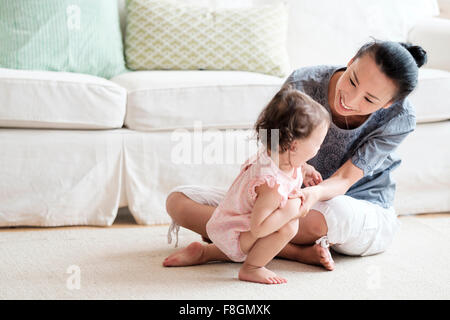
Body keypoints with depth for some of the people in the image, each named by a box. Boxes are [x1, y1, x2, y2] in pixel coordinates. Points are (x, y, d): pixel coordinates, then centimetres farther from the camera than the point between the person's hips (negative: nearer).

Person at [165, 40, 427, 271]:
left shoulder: (400, 118, -22)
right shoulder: (303, 84, -19)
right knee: (179, 201, -15)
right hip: (295, 198, 4)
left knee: (331, 211, -45)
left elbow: (342, 182, -26)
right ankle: (298, 251, -25)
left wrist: (315, 193, -51)